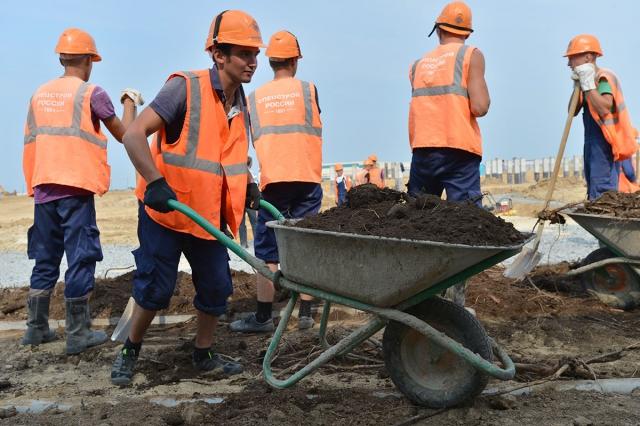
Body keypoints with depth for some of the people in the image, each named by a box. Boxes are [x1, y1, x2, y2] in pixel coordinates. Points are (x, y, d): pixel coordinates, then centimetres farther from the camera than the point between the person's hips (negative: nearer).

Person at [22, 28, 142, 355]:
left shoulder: (39, 94, 12)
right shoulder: (92, 93, -4)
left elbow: (31, 142, 15)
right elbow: (124, 135, 3)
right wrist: (130, 102, 19)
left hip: (43, 190, 6)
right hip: (76, 190, -6)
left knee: (45, 260, 14)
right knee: (80, 259, 0)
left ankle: (36, 328, 20)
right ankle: (78, 334, 4)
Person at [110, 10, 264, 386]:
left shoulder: (240, 104, 6)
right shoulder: (186, 88, -17)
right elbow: (134, 135, -24)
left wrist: (249, 185, 7)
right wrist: (155, 182, -35)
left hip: (209, 214, 7)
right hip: (166, 211, -6)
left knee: (217, 288, 8)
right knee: (156, 287, 1)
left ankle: (204, 355, 29)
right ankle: (130, 352, 26)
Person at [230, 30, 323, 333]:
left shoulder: (255, 98, 7)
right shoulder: (308, 89, 5)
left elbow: (251, 141, 7)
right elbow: (316, 131, 11)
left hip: (272, 180, 0)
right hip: (307, 178, 0)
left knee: (267, 250, 4)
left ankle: (263, 317, 4)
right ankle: (305, 314, 6)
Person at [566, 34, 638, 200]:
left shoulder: (604, 77, -12)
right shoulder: (588, 80, 14)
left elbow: (604, 108, -29)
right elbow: (573, 111, 11)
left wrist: (588, 85, -23)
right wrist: (578, 86, 0)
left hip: (604, 143, -10)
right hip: (592, 141, 10)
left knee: (602, 191, -16)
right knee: (593, 189, 14)